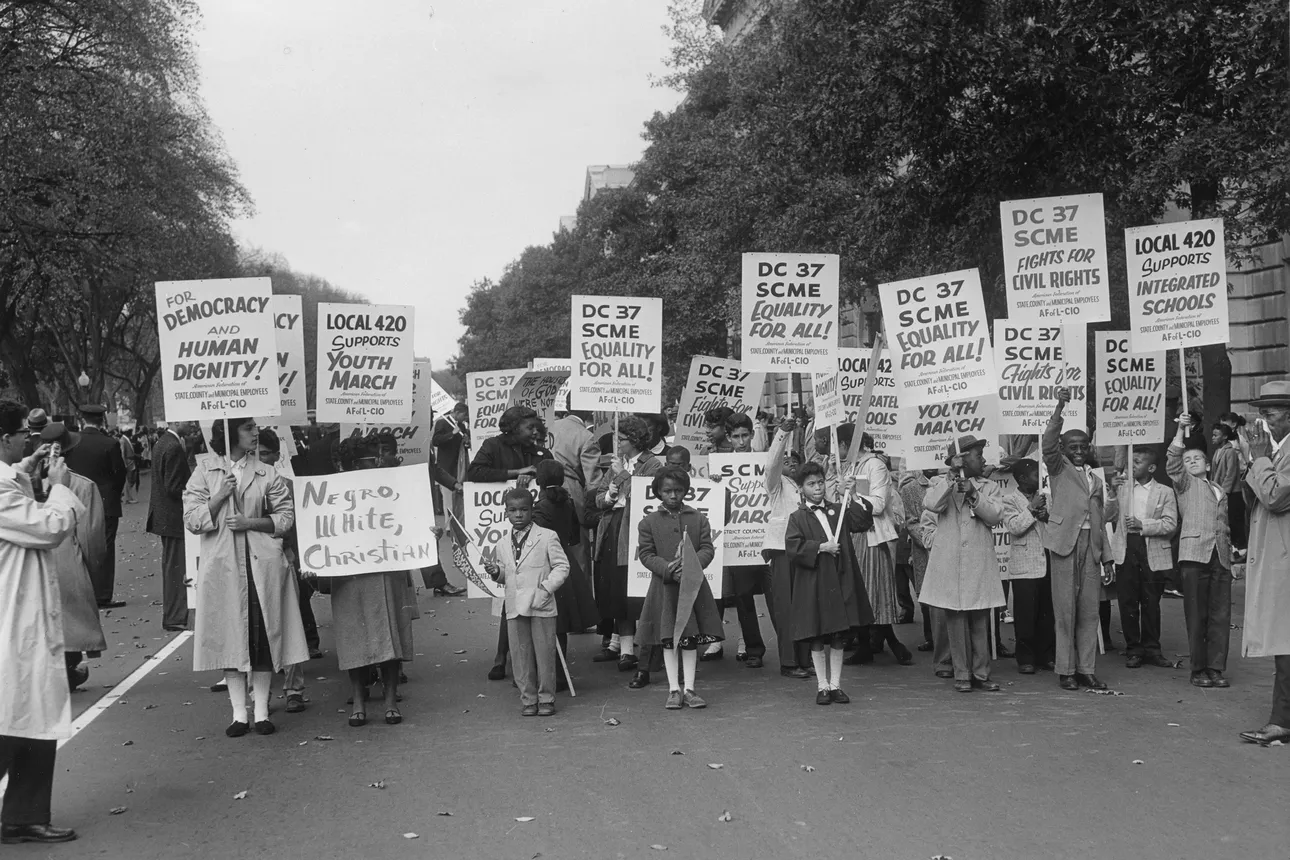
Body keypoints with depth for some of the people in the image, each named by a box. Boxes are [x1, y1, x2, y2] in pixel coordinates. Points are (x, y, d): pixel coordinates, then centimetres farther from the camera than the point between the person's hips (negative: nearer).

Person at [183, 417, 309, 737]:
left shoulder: (266, 474, 6)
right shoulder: (205, 470, 4)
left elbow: (286, 515, 4)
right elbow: (192, 519, 0)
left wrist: (251, 522, -9)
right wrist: (220, 495, -13)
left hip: (262, 565, 1)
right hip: (222, 566, -1)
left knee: (264, 635, 1)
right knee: (230, 637, 2)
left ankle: (261, 711, 11)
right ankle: (239, 713, 12)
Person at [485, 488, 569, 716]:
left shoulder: (547, 537, -4)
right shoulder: (504, 543, 12)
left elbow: (562, 566, -4)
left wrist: (547, 588, -16)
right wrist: (496, 572, -1)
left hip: (541, 607, -4)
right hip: (514, 608, 4)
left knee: (545, 654, 2)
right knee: (521, 656, 6)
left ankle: (546, 699, 13)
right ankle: (528, 699, 16)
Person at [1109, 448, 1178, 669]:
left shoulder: (1165, 492, 5)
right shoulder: (1122, 487, 11)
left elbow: (1170, 524, -5)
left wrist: (1143, 525, -13)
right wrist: (1112, 493, -5)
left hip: (1152, 552, -1)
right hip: (1126, 550, 1)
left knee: (1151, 602, 4)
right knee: (1127, 601, 2)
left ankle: (1151, 649, 15)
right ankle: (1133, 649, 11)